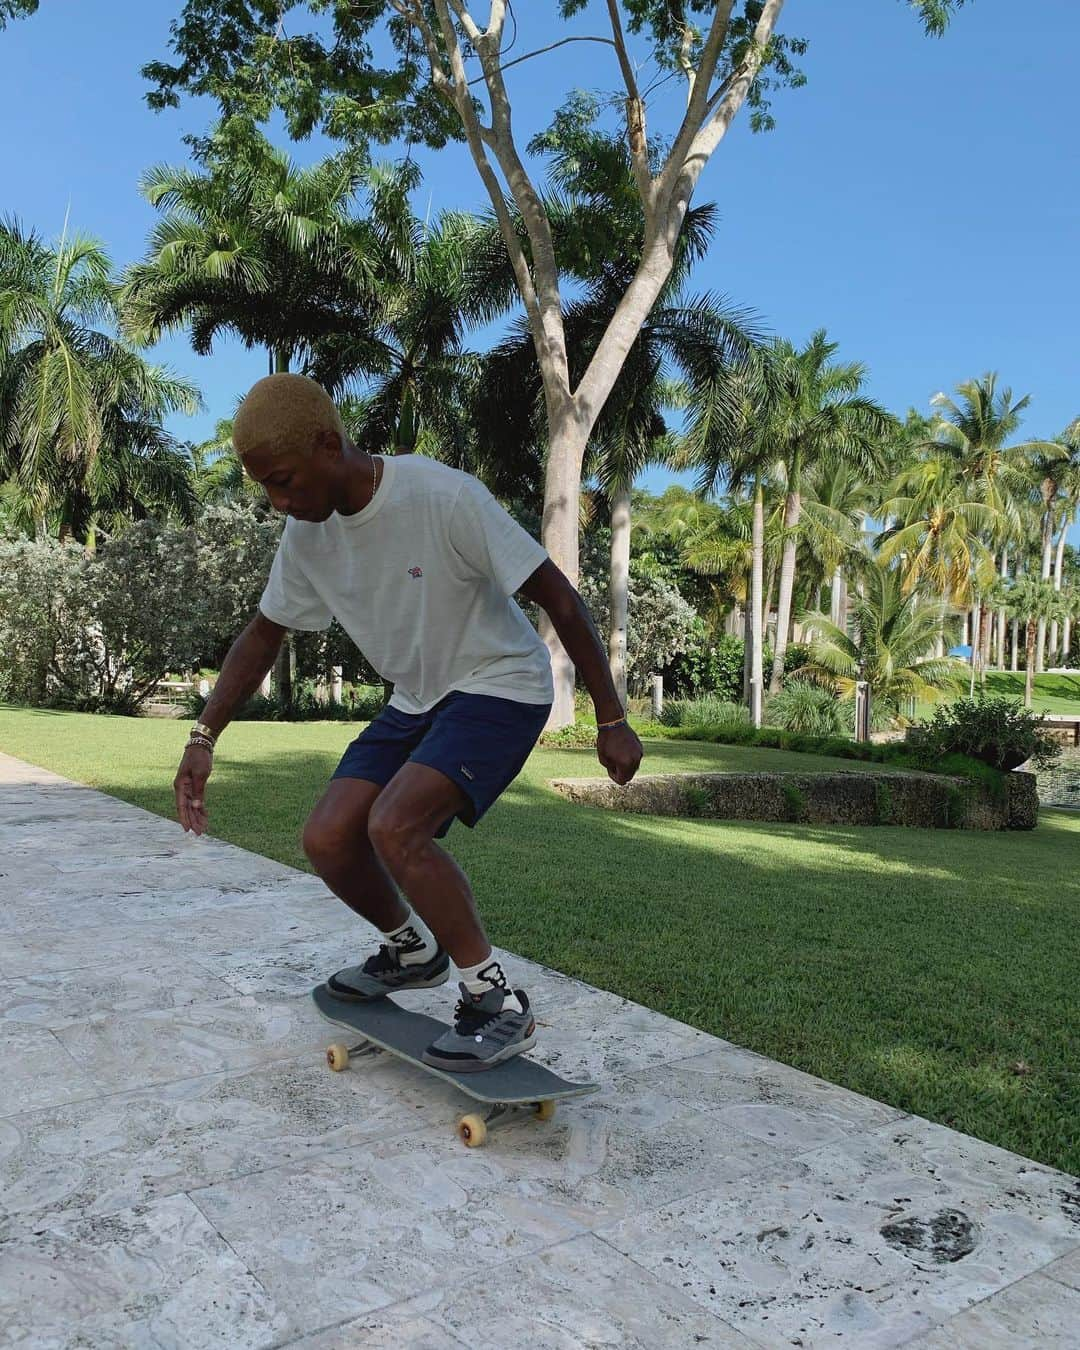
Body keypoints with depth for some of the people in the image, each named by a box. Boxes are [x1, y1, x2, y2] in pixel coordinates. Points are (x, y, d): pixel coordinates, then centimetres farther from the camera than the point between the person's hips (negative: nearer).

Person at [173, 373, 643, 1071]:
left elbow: (562, 601, -20)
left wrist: (611, 720, -17)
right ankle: (412, 950, 24)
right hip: (418, 700, 7)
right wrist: (204, 738, 2)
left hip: (501, 687, -7)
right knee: (327, 839, -5)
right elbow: (265, 635, 10)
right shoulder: (307, 532, -4)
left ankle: (498, 1001, -9)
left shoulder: (445, 497, -26)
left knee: (393, 826, -27)